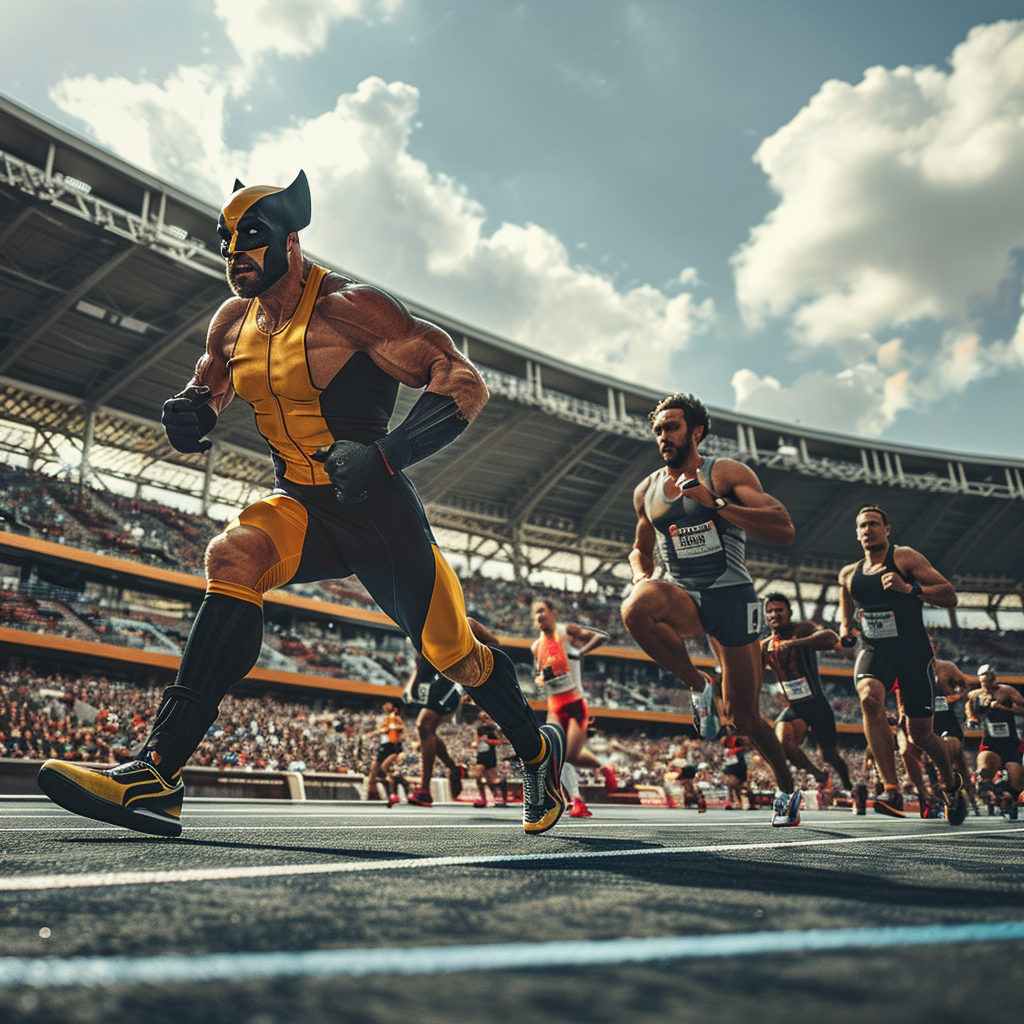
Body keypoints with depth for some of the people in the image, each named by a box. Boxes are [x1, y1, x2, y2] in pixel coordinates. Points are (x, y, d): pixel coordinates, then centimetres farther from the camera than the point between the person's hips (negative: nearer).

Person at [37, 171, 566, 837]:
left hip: (378, 509, -5)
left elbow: (465, 383, -16)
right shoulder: (235, 322, 7)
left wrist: (385, 454, -28)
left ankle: (537, 748, 32)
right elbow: (210, 386, 25)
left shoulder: (348, 307, -15)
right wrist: (191, 411, -1)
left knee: (453, 654, 3)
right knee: (234, 558, -26)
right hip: (300, 505, 5)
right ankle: (156, 773, -27)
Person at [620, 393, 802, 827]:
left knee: (742, 717, 4)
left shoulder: (727, 473, -5)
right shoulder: (646, 490, 10)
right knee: (635, 608, -34)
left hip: (731, 595, -3)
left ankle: (786, 788, 34)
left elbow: (784, 530, -16)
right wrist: (641, 575, 1)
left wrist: (716, 503, -23)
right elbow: (641, 549, 24)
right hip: (682, 595, 3)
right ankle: (698, 685, -8)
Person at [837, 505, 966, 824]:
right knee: (870, 698, -31)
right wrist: (847, 630, 4)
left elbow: (950, 596, -8)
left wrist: (909, 588, -22)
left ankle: (951, 783, 37)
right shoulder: (848, 574, 13)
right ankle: (892, 790, -29)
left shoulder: (906, 557, -1)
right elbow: (846, 623, 27)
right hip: (873, 651, 3)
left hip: (913, 652, -2)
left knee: (919, 733, 3)